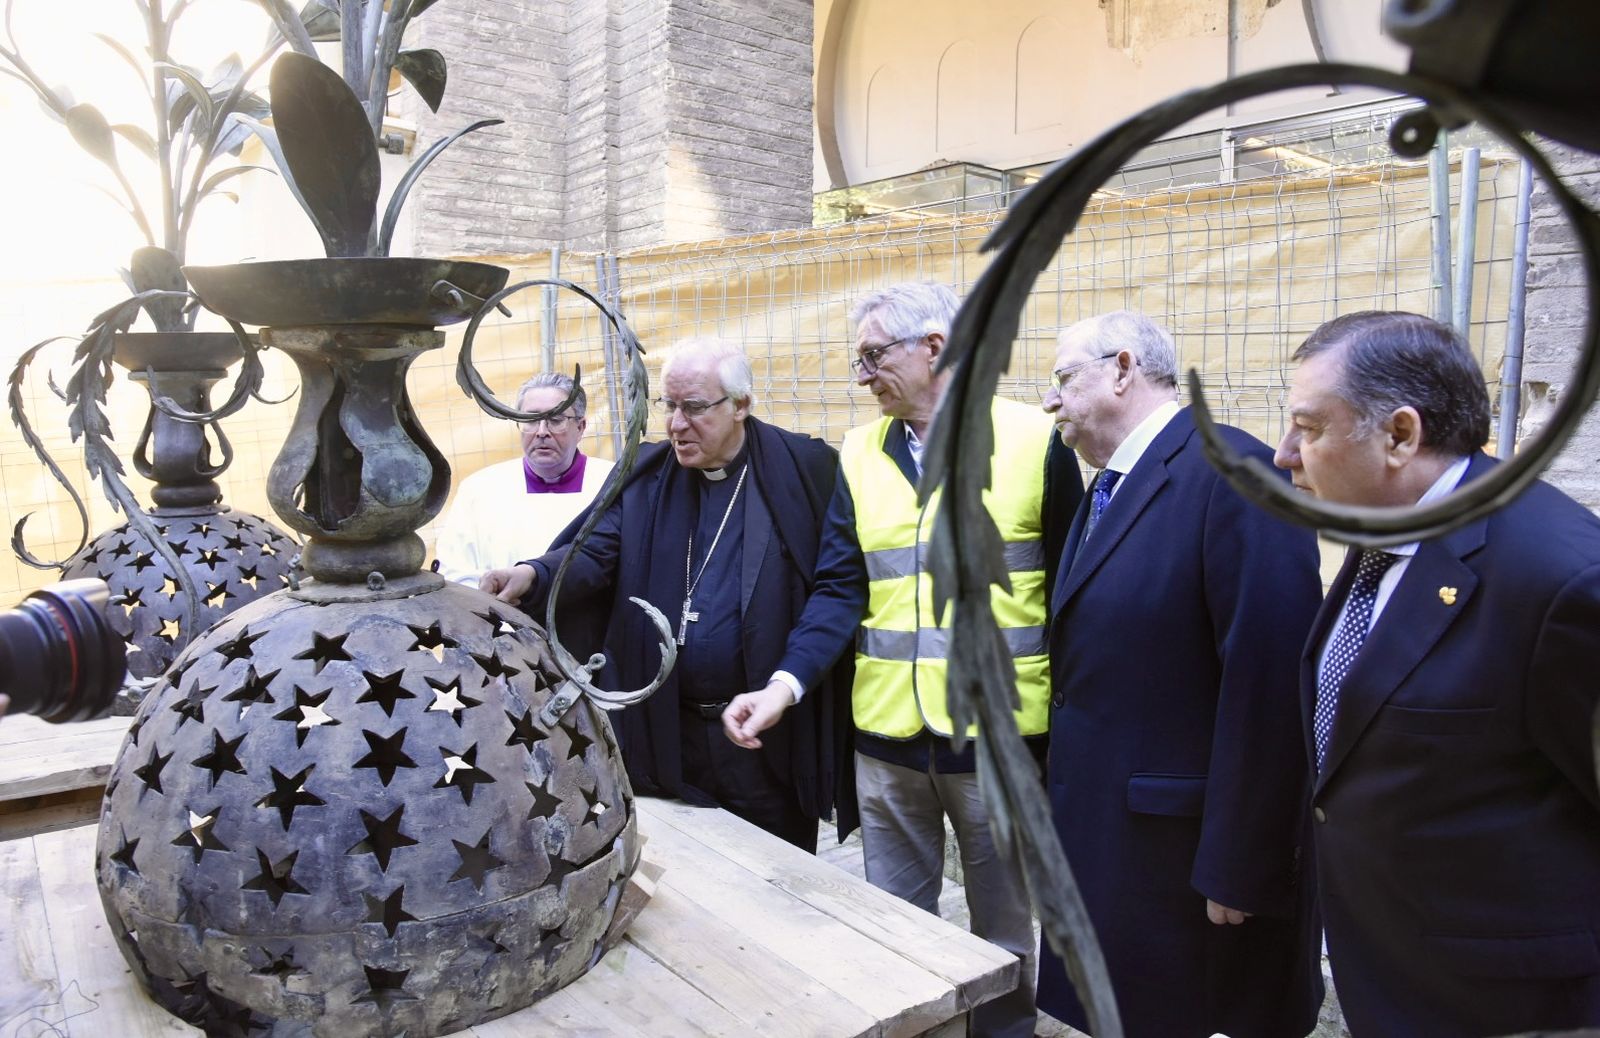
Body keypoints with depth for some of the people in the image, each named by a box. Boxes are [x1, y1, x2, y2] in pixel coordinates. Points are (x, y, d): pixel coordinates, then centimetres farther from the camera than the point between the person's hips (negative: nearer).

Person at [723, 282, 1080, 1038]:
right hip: (886, 737, 3)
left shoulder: (1034, 441, -7)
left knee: (1001, 932, 16)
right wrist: (786, 683, -15)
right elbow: (840, 588, -1)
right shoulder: (859, 454, 3)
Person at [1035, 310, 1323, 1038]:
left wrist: (1238, 868, -20)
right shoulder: (1106, 488, 10)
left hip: (1190, 849, -8)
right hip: (1108, 840, 8)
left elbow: (1268, 679, -23)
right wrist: (1067, 810, 12)